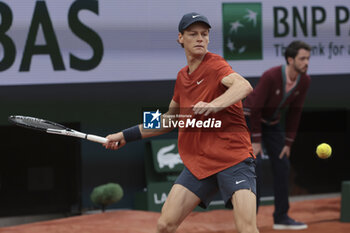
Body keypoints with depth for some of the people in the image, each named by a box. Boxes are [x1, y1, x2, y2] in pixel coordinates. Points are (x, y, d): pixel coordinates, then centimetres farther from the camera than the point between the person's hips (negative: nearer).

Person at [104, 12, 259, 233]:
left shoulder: (214, 64, -7)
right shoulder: (182, 76, 14)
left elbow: (244, 86, -28)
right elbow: (169, 120, 28)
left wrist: (214, 105, -46)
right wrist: (125, 136, 28)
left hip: (234, 158, -6)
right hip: (198, 162, 6)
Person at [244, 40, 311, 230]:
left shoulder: (304, 80, -13)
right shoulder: (271, 76, -32)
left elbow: (295, 111, -2)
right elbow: (255, 108, -25)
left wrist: (288, 143, -2)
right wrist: (256, 141, -23)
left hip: (272, 122, 7)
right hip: (249, 118, -7)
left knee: (282, 165, 2)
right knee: (254, 166, -16)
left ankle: (281, 218, 11)